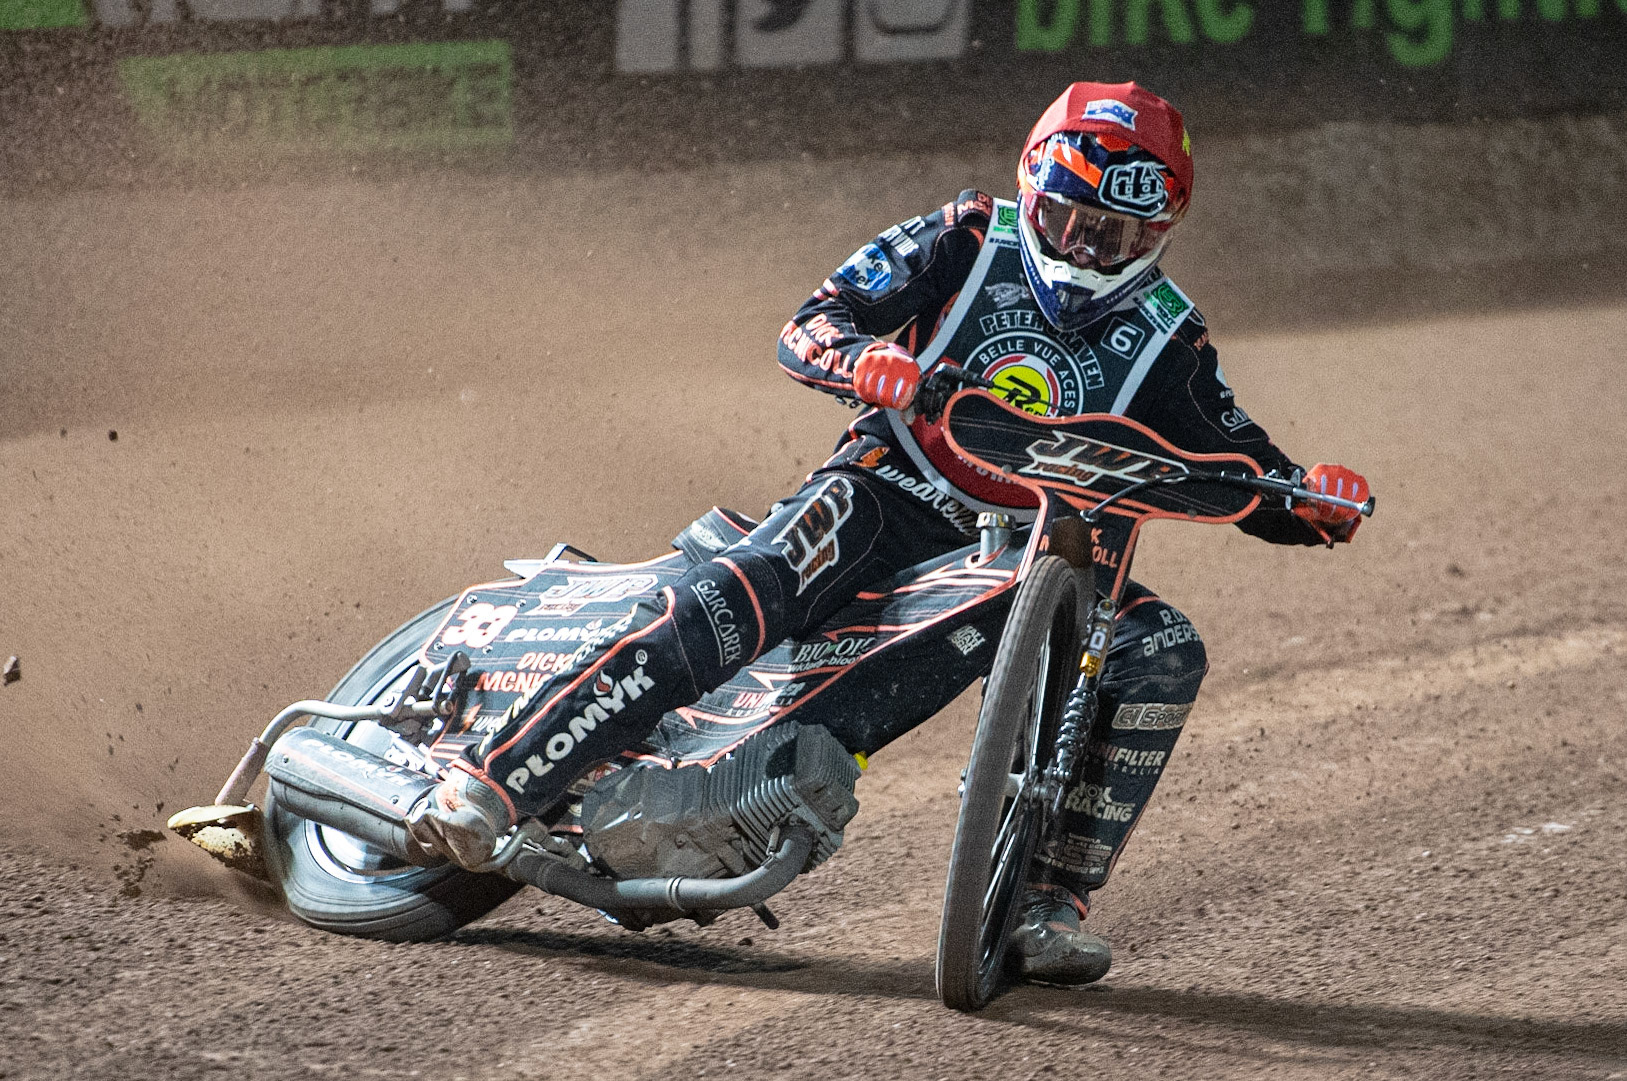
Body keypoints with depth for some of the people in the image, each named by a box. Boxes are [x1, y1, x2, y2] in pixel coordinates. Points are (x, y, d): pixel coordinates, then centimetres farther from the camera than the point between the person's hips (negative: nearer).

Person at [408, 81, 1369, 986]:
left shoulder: (1165, 335, 7)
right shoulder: (971, 241, 0)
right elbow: (808, 330, -7)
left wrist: (1314, 499, -13)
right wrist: (869, 361, -30)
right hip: (890, 495, -4)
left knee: (1164, 653, -20)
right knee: (728, 605, -30)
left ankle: (1054, 898, -14)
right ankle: (490, 788, -34)